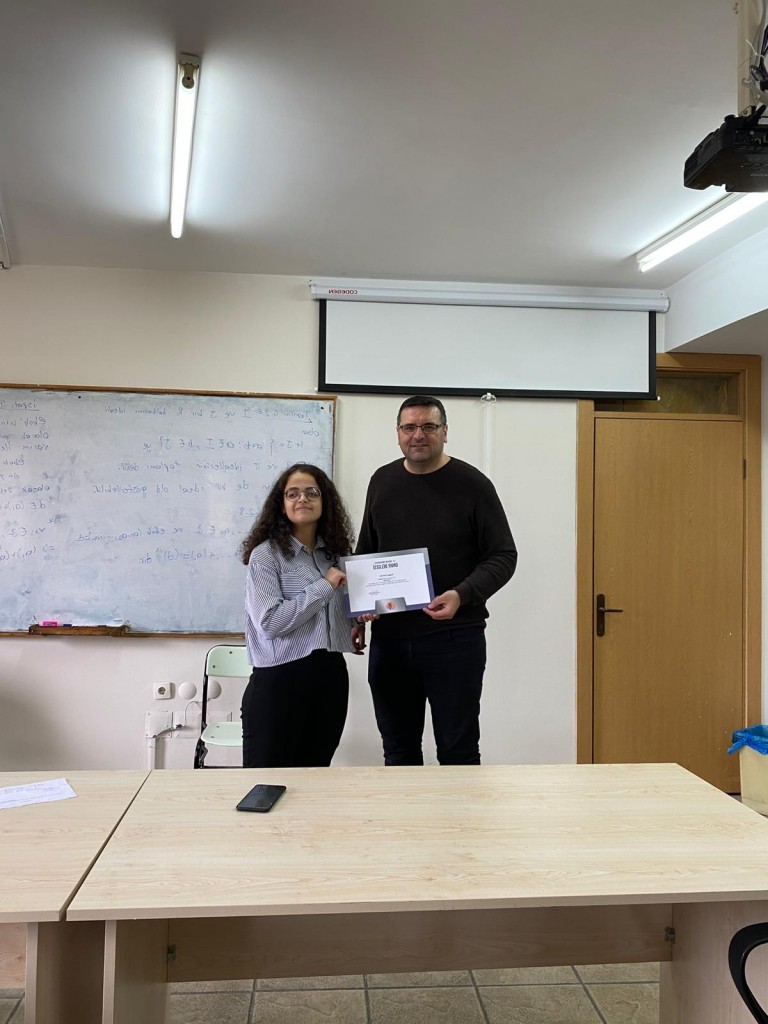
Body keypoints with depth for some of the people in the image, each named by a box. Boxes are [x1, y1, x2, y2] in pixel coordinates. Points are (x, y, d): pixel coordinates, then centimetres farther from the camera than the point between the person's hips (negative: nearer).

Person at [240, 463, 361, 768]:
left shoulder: (333, 553, 11)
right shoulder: (265, 555, -9)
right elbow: (270, 622, -21)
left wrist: (352, 630, 8)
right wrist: (323, 586, -16)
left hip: (331, 676, 6)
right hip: (280, 680, -6)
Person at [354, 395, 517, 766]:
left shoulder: (472, 484, -4)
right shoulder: (382, 481, 9)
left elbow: (503, 556, -5)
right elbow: (364, 554, 18)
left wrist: (462, 595, -21)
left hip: (455, 637, -4)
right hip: (388, 637, 4)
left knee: (458, 752, 6)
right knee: (398, 751, 15)